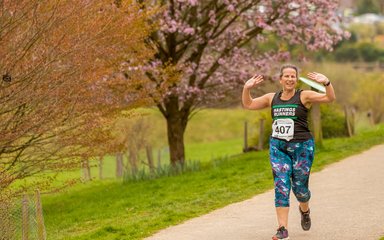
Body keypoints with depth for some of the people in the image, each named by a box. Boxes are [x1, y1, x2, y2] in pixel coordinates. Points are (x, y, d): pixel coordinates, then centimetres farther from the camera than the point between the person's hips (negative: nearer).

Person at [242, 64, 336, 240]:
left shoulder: (304, 96, -3)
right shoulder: (272, 98, 9)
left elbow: (330, 98, -13)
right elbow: (248, 104, 16)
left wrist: (326, 83, -30)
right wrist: (247, 88, -1)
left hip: (301, 147, -3)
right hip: (278, 147, 3)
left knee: (299, 187, 6)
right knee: (281, 186, -8)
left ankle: (305, 210, 41)